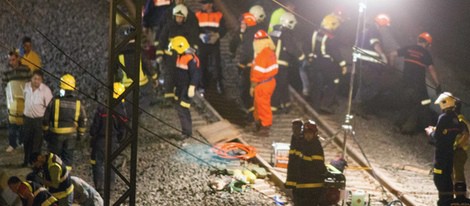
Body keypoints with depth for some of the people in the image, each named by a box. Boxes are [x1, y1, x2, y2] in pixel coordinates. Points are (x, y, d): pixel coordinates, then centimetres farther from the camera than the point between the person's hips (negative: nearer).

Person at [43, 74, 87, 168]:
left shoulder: (55, 100, -12)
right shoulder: (78, 103, -5)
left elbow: (46, 118, -5)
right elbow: (83, 121, 2)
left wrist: (46, 132, 9)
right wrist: (80, 134, 15)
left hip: (56, 134, -2)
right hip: (71, 134, 2)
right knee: (68, 157, 9)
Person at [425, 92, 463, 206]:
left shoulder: (444, 117, -16)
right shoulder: (455, 117, 9)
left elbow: (437, 138, -17)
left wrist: (430, 132, 3)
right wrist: (435, 130, 17)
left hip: (442, 152, -8)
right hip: (452, 152, 8)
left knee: (439, 177, -5)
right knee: (448, 176, 17)